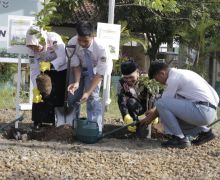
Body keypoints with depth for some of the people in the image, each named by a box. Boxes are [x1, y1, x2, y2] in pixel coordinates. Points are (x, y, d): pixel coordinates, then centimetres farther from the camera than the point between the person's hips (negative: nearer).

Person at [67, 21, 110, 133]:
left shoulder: (101, 48, -37)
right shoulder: (72, 44, -30)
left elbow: (99, 74, -30)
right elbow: (76, 65, -19)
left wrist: (88, 92, -38)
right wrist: (76, 82, -37)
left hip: (93, 70, -3)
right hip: (78, 69, 3)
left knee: (93, 96, -19)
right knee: (73, 96, 2)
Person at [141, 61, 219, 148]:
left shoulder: (173, 79, -10)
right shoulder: (179, 73, 19)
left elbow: (163, 102, -2)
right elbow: (171, 100, 31)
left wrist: (151, 117, 14)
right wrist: (154, 110, 35)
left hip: (202, 111, -10)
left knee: (161, 104, -13)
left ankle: (179, 138, -8)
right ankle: (204, 131, 19)